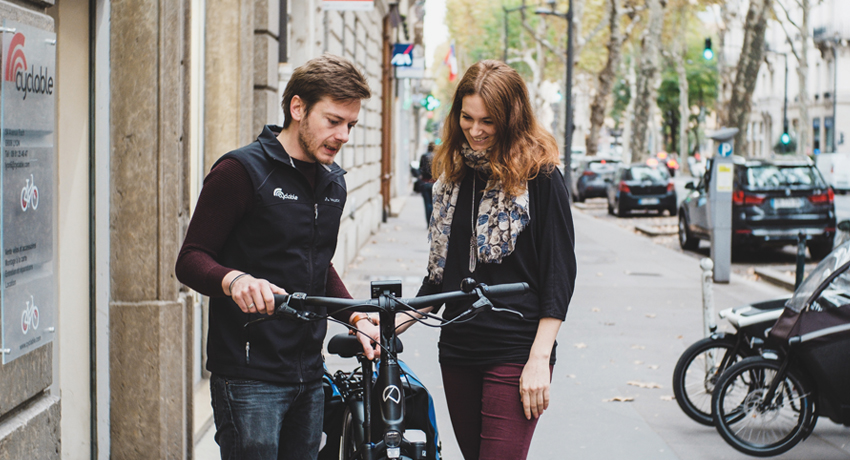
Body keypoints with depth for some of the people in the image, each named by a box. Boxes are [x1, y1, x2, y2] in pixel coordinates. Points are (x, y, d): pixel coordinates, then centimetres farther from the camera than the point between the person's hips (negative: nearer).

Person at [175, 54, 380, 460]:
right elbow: (190, 260, -11)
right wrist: (235, 280, -32)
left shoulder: (333, 182, 14)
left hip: (308, 376, 7)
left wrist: (356, 319, 9)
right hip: (249, 376, -7)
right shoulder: (242, 171, -10)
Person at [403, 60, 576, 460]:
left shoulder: (539, 176, -6)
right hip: (458, 348, 6)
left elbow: (559, 274, -9)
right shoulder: (454, 175, 12)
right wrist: (395, 325, 7)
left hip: (514, 354, -6)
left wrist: (539, 359, -14)